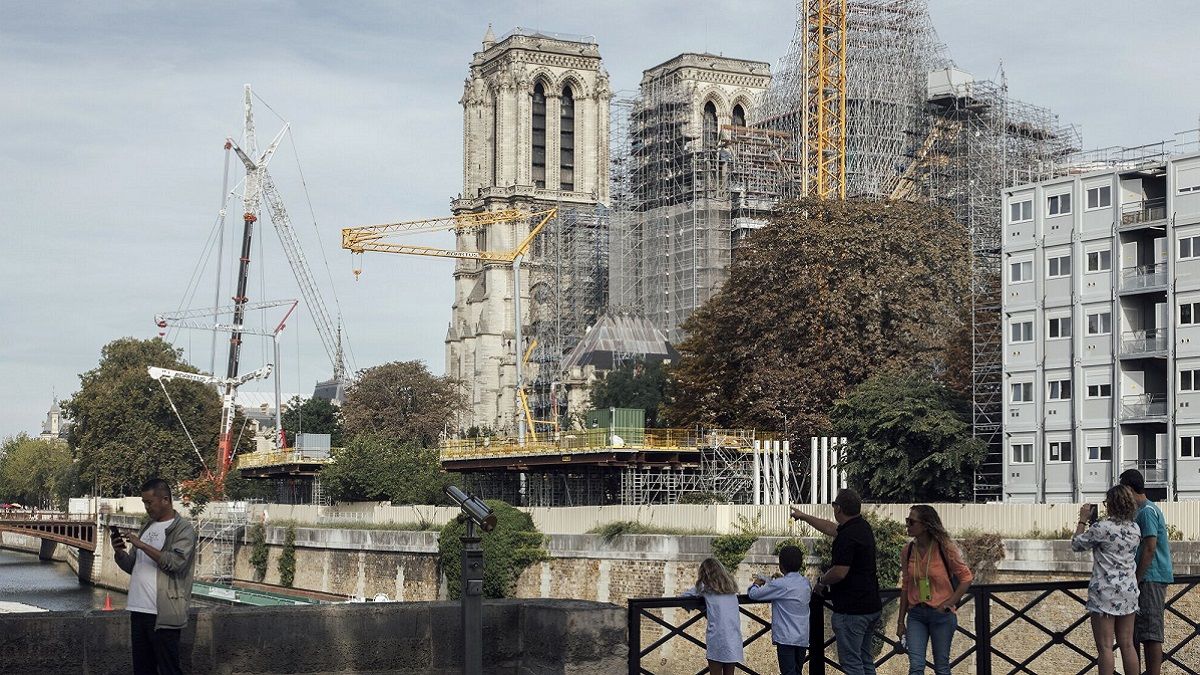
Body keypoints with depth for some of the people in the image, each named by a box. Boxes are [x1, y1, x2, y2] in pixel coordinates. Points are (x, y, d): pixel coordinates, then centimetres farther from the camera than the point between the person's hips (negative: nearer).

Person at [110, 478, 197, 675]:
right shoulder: (147, 528, 18)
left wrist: (142, 545, -18)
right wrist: (119, 553, -2)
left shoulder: (183, 530, -5)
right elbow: (132, 566, 18)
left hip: (163, 615, -7)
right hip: (139, 611, 7)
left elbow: (175, 563, -19)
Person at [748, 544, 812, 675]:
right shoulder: (806, 583, 6)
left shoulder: (781, 585, -13)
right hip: (803, 638, 7)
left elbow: (753, 594, -7)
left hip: (786, 638, -6)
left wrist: (756, 584, 15)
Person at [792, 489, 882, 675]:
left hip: (851, 610, -10)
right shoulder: (863, 527, 12)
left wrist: (822, 581, -3)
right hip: (871, 606, 10)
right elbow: (831, 528, 30)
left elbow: (839, 572, -24)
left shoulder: (847, 536, -20)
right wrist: (803, 517, 41)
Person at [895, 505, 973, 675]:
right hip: (916, 615, 3)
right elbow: (906, 587, 8)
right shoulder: (908, 551, 2)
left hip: (941, 615, -3)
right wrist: (901, 621, 8)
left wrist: (949, 604, -10)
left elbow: (966, 577, -4)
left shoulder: (944, 548, -10)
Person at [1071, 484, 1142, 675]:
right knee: (1127, 645, 11)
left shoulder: (1101, 528, -14)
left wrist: (1083, 520, 9)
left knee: (1105, 647, -2)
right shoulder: (1135, 529, 6)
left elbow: (1076, 544, -1)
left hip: (1105, 592, -6)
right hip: (1128, 591, 6)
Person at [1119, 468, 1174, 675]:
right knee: (1147, 634, 10)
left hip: (1150, 579, -10)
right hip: (1151, 579, 10)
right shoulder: (1150, 509, 18)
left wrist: (1137, 579, -16)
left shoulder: (1147, 511, -12)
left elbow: (1150, 548, -18)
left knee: (1150, 633, -11)